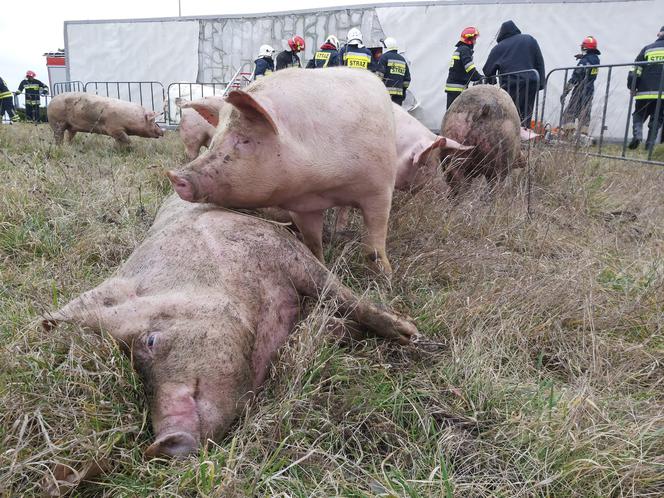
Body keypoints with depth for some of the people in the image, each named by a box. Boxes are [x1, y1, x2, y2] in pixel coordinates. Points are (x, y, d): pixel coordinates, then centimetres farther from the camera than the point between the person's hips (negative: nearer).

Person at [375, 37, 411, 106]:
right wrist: (403, 91, 26)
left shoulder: (384, 57, 0)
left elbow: (379, 74, -9)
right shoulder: (402, 59, 20)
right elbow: (407, 79, 20)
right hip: (399, 92, 6)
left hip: (386, 92, -6)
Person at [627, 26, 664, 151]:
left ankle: (637, 134, -14)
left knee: (638, 116, 12)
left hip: (645, 92, 0)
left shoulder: (647, 49, 9)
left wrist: (632, 87, 12)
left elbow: (636, 70, 5)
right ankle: (649, 145, 2)